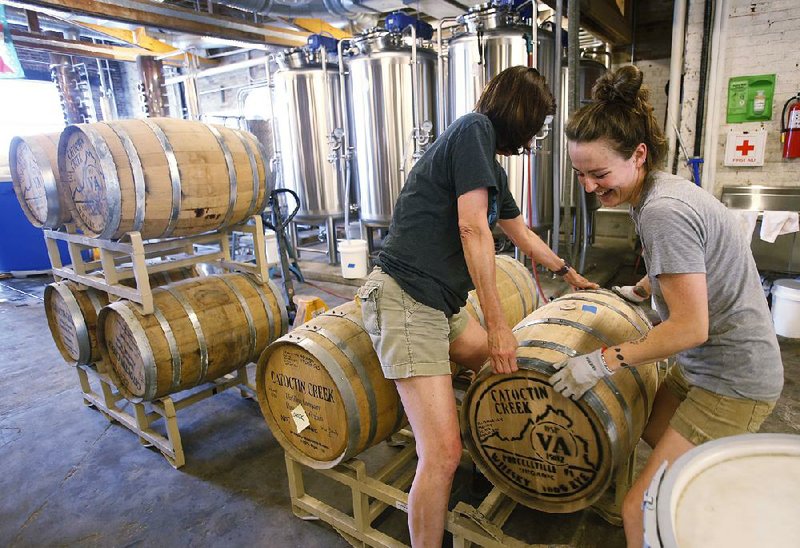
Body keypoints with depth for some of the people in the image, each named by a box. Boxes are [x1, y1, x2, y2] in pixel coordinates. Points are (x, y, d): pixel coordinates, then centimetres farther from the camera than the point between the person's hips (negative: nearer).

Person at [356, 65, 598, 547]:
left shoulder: (493, 168, 20)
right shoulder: (475, 128, -7)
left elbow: (521, 232, 34)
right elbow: (472, 228, -17)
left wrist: (568, 272, 48)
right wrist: (497, 324, -14)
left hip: (441, 302, 10)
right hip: (406, 296, -10)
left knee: (497, 365, 26)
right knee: (443, 453, -13)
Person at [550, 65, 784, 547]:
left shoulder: (663, 211, -27)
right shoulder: (663, 188, 3)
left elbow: (690, 327, -26)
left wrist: (603, 362, -21)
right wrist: (635, 291, 30)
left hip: (733, 384, -10)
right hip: (702, 366, 10)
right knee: (653, 434, 31)